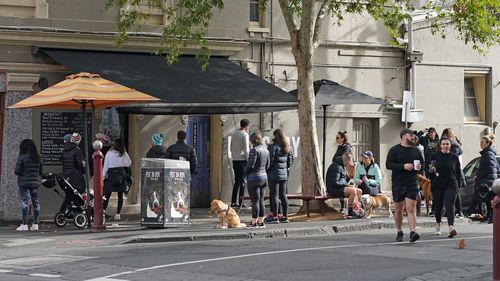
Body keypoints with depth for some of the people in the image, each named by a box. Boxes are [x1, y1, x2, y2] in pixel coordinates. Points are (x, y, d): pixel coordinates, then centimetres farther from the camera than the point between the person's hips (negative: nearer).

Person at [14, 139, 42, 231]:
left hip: (24, 183, -4)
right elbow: (41, 171, 9)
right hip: (35, 183, 4)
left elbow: (17, 171, -11)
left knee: (25, 202, -4)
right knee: (36, 202, 9)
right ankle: (35, 224, 11)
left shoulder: (22, 157, -11)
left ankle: (24, 224, -6)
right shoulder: (38, 158, 4)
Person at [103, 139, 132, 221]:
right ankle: (118, 214, 1)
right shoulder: (124, 154, 0)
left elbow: (105, 166, -2)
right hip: (121, 173, 2)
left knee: (107, 194, 1)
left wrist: (104, 175, 4)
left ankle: (103, 211, -11)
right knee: (120, 195, 5)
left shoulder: (109, 153, -5)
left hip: (111, 174, -2)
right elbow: (129, 163, 11)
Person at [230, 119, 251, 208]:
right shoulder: (245, 134, -10)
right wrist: (248, 159, -5)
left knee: (237, 181, 13)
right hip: (242, 159, -6)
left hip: (234, 159, 6)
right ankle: (240, 202, -4)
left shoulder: (233, 134, 10)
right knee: (242, 181, -2)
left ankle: (233, 201, 12)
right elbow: (246, 149, -13)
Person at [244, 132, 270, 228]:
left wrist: (245, 172, 0)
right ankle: (261, 222, 14)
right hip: (264, 177, 8)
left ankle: (254, 222, -3)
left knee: (255, 201, -5)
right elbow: (267, 165, 13)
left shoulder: (254, 150, -15)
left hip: (254, 178, -8)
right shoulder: (266, 150, 10)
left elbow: (250, 164, -17)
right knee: (261, 201, 11)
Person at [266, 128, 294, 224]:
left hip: (274, 174, -7)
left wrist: (266, 170, -2)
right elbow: (290, 161, 13)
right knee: (283, 195, 12)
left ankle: (275, 217, -5)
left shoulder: (273, 147, -13)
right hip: (284, 174, 7)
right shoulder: (287, 148, 8)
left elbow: (270, 161, -15)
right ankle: (285, 216, 14)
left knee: (274, 195, -4)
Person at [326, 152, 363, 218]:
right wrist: (346, 185, -13)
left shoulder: (342, 166, 17)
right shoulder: (336, 167, -17)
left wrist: (348, 185, 4)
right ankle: (350, 212, -21)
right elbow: (335, 183, -23)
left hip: (340, 188, 10)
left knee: (359, 191, 0)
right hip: (334, 189, -10)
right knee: (353, 191, -28)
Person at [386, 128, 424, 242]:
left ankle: (412, 233, -18)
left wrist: (420, 167, -1)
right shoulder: (394, 150, -1)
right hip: (398, 185, -1)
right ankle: (399, 232, 22)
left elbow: (422, 163, 23)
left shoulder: (416, 150, 11)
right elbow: (388, 164, -10)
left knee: (411, 209, -10)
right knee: (399, 210, 8)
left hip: (412, 185, 1)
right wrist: (403, 166, -18)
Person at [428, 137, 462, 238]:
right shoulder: (434, 156, 2)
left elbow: (458, 173, 12)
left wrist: (458, 185, 7)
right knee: (438, 206, 12)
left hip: (451, 185, -1)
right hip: (437, 185, 1)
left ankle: (451, 228, -28)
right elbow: (428, 171, 7)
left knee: (449, 206, -15)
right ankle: (438, 225, 37)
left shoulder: (454, 157, 5)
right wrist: (431, 171, -15)